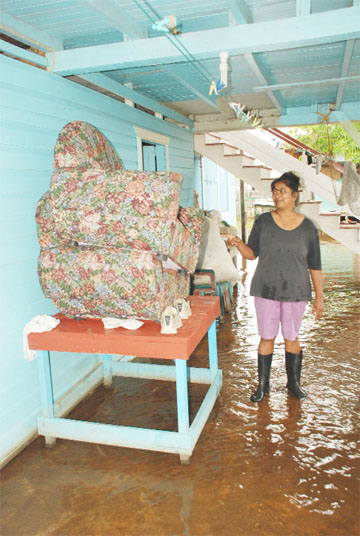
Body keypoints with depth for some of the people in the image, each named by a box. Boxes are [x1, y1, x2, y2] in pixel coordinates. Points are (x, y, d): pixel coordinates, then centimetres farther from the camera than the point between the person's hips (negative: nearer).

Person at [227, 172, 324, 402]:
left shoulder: (308, 227, -1)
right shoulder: (263, 221, 0)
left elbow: (315, 266, 3)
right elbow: (252, 254, 1)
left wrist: (319, 297, 3)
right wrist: (238, 244, -20)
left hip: (295, 291, 0)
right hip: (266, 290, 0)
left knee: (292, 337, 11)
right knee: (267, 337, 7)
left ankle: (294, 382, 31)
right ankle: (263, 384, 23)